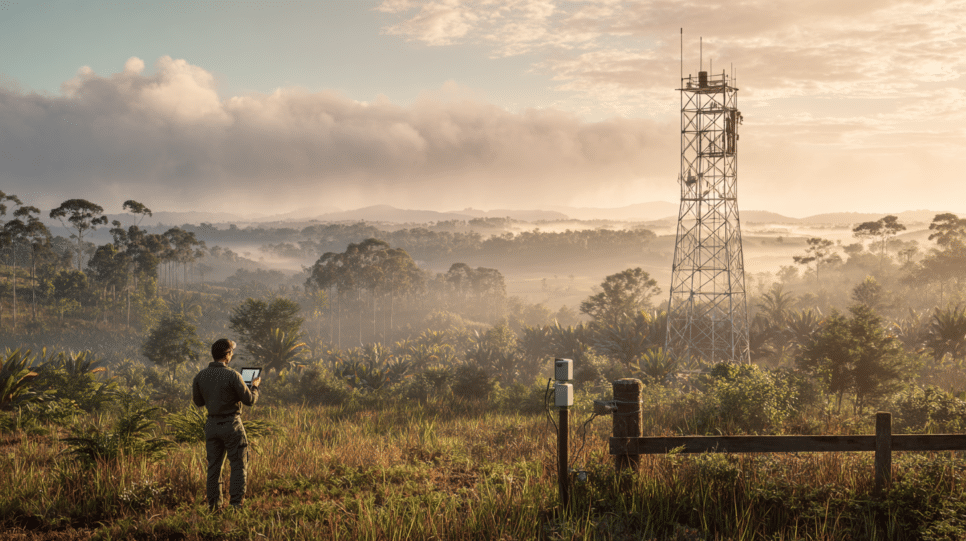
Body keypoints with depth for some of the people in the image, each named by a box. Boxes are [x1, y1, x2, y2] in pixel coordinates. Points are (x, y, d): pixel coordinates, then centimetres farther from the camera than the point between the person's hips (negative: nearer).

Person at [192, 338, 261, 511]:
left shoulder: (200, 376, 0)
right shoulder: (232, 375, -16)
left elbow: (198, 402, 12)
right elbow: (249, 400, -10)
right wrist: (254, 386, 9)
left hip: (212, 424, 5)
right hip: (231, 424, -5)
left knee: (214, 466, 13)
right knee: (239, 465, 3)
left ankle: (213, 504, 14)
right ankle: (236, 503, -1)